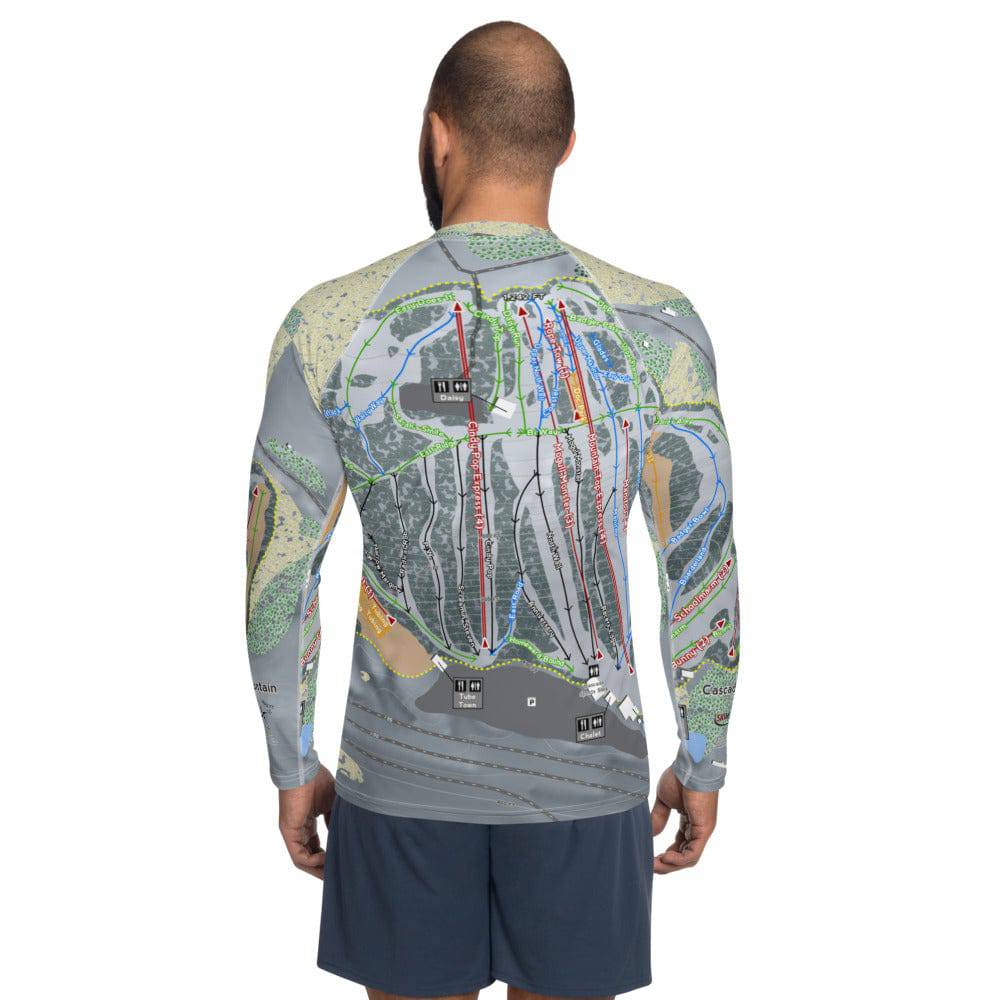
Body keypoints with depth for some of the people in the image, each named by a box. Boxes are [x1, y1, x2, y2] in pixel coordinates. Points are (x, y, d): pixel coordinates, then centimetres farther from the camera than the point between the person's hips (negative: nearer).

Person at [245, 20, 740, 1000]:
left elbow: (280, 571, -4)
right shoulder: (656, 329, -9)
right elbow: (705, 573, -5)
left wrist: (293, 766, 8)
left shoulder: (330, 327, -9)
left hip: (402, 775, 0)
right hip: (584, 773, 0)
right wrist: (701, 764, 8)